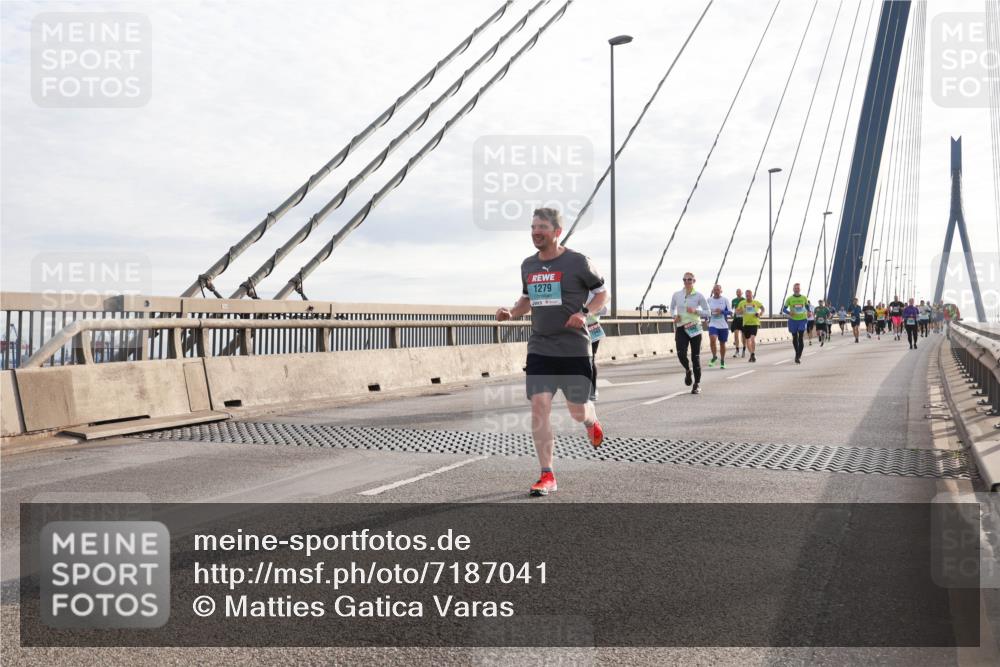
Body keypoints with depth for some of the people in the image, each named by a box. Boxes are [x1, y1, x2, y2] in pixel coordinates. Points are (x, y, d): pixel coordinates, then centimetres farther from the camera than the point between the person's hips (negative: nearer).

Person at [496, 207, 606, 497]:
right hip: (539, 348, 3)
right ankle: (547, 476, 0)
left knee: (577, 411, 5)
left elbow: (602, 292, 4)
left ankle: (592, 421, 46)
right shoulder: (528, 265, 8)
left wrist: (584, 313, -14)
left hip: (574, 348, -3)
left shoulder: (578, 262, -6)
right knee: (539, 405, -9)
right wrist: (511, 312, 2)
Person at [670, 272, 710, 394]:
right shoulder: (676, 294, 5)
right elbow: (672, 308, 19)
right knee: (681, 353, -18)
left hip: (695, 327, -1)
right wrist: (675, 315, -2)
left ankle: (697, 384, 14)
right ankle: (688, 370, 16)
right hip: (681, 328, 1)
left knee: (696, 356, 0)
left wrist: (695, 311, -16)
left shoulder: (699, 296, -2)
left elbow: (707, 312, 1)